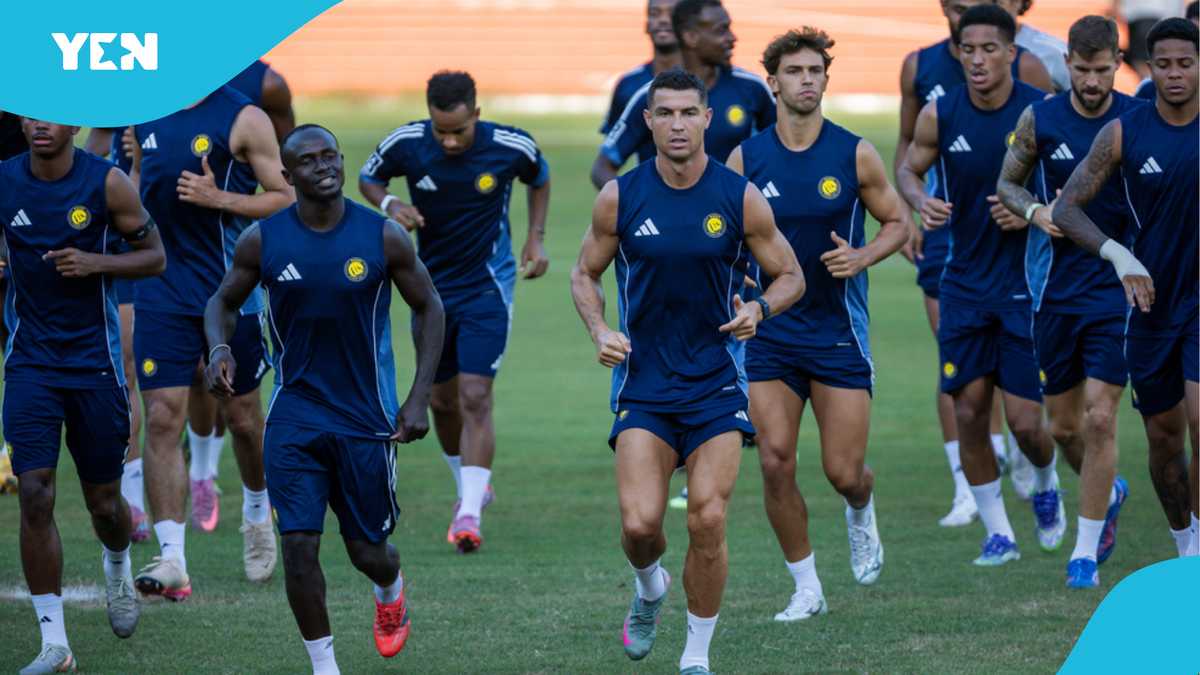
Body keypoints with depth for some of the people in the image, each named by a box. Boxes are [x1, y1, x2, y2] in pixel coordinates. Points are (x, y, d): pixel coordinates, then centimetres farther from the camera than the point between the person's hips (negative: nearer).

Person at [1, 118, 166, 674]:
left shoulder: (106, 183, -8)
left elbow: (154, 256, 0)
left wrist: (97, 263, -18)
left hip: (94, 362, 0)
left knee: (103, 499, 9)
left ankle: (117, 566, 46)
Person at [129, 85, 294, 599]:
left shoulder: (243, 120, -9)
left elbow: (287, 200, -8)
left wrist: (219, 199, -19)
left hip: (231, 293, -3)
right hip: (162, 295, 3)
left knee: (242, 416, 13)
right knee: (162, 419, -8)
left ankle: (256, 513, 42)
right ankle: (171, 558, -10)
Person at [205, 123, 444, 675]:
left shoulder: (383, 236, -8)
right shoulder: (263, 240, -6)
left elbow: (428, 308, 3)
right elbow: (224, 301, 9)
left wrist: (420, 397, -4)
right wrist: (219, 347, -14)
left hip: (366, 416, -1)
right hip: (295, 412, 1)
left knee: (367, 550, 8)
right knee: (299, 544, -9)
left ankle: (390, 592, 45)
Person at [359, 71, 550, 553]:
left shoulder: (511, 147, -16)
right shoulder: (407, 144, -14)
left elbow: (539, 179, 8)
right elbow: (369, 177, 5)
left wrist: (536, 238, 0)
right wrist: (389, 204, -16)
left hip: (488, 287, -3)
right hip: (432, 286, 3)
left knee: (475, 397, -15)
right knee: (442, 399, 12)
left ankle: (470, 514, -16)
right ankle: (471, 488, 36)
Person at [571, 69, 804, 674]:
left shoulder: (741, 198, -4)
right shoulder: (620, 198, -2)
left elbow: (790, 276, 6)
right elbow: (584, 273, 12)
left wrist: (759, 309, -15)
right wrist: (599, 331, -7)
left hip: (716, 385, 0)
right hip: (643, 385, 0)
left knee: (708, 521, -9)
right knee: (639, 523, -13)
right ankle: (650, 588, 24)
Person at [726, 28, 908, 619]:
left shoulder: (855, 155, -4)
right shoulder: (745, 159, -1)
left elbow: (897, 222, 6)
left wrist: (862, 257, -13)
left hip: (838, 332, -1)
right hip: (769, 333, 1)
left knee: (844, 472, -2)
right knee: (775, 462, -9)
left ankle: (860, 514, 36)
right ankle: (806, 587, 7)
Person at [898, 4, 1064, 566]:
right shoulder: (941, 115, -4)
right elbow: (908, 168, 13)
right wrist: (921, 201, -9)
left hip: (1027, 283, -2)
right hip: (965, 283, 2)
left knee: (1025, 421, -5)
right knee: (969, 411, -2)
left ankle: (1046, 485, 30)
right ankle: (998, 533, 13)